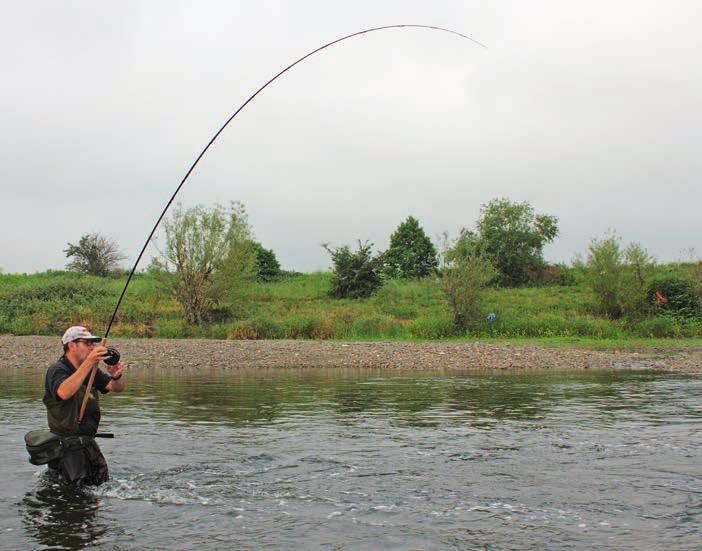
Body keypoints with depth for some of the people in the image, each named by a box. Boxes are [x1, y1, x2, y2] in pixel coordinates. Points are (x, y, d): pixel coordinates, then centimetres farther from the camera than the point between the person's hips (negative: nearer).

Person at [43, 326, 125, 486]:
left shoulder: (91, 370, 9)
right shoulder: (57, 370, -13)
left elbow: (117, 388, 4)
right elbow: (64, 393, -35)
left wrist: (116, 376, -21)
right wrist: (89, 363, -40)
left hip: (88, 441, 8)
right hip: (67, 446, -8)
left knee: (103, 485, 15)